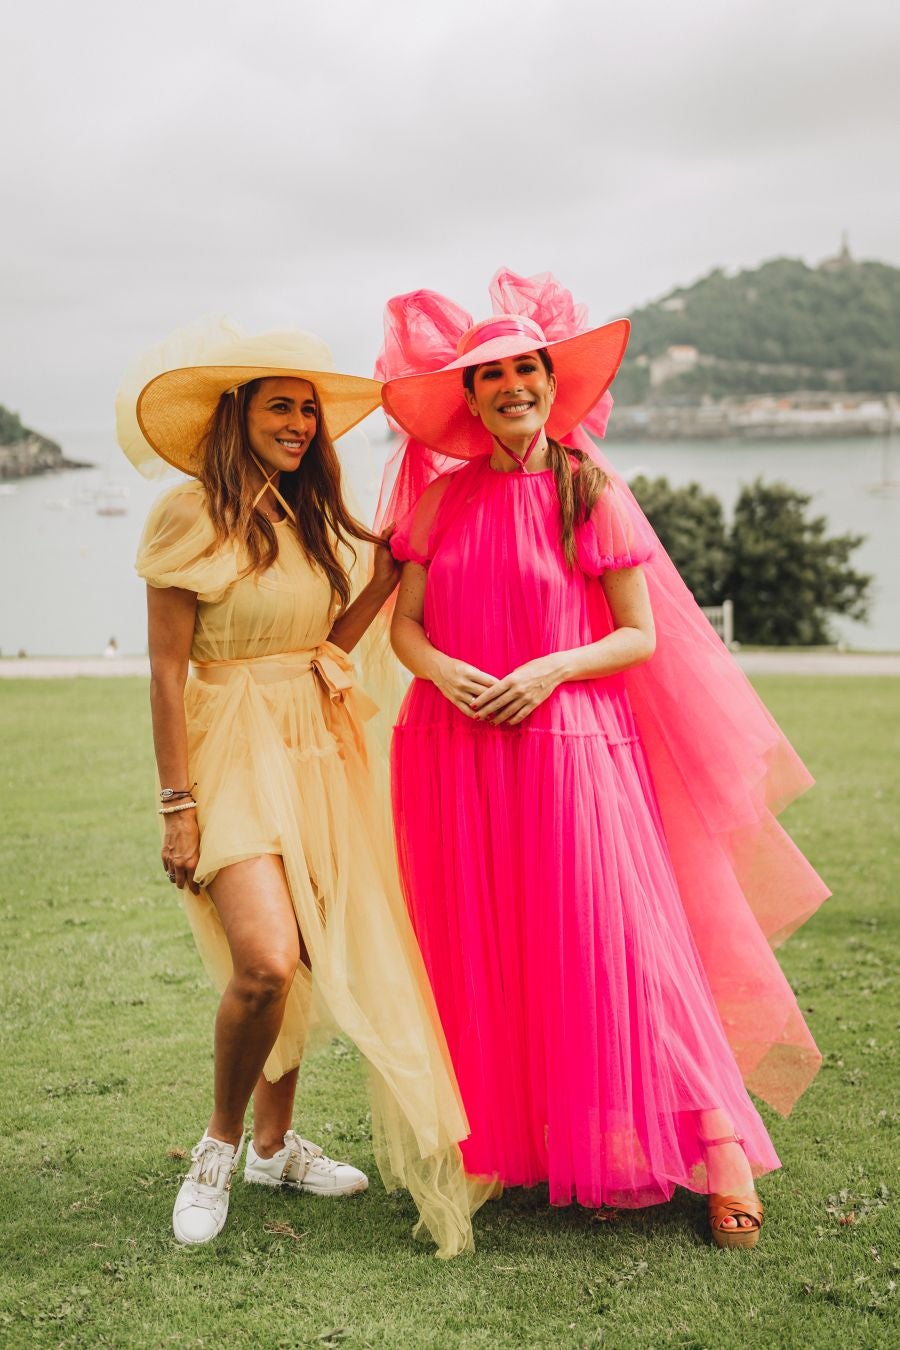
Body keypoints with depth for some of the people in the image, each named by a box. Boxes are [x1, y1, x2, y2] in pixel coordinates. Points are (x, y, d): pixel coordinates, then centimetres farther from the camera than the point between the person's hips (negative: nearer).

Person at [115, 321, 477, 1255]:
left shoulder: (304, 516, 12)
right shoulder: (191, 515, -8)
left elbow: (328, 640, 11)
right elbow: (167, 669, -10)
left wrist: (388, 565, 2)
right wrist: (177, 803, -13)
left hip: (318, 748, 7)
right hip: (232, 751, -7)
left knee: (306, 960, 9)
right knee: (265, 961, -18)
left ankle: (275, 1144, 28)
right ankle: (220, 1143, 7)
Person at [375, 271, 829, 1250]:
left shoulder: (592, 493, -2)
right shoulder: (443, 498, 7)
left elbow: (641, 636, -2)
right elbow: (403, 623, 9)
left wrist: (548, 670, -16)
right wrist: (441, 669, -12)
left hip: (570, 744, -3)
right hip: (458, 755, 3)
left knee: (612, 947, -5)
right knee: (480, 954, 7)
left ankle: (719, 1146, 7)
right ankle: (494, 1142, 21)